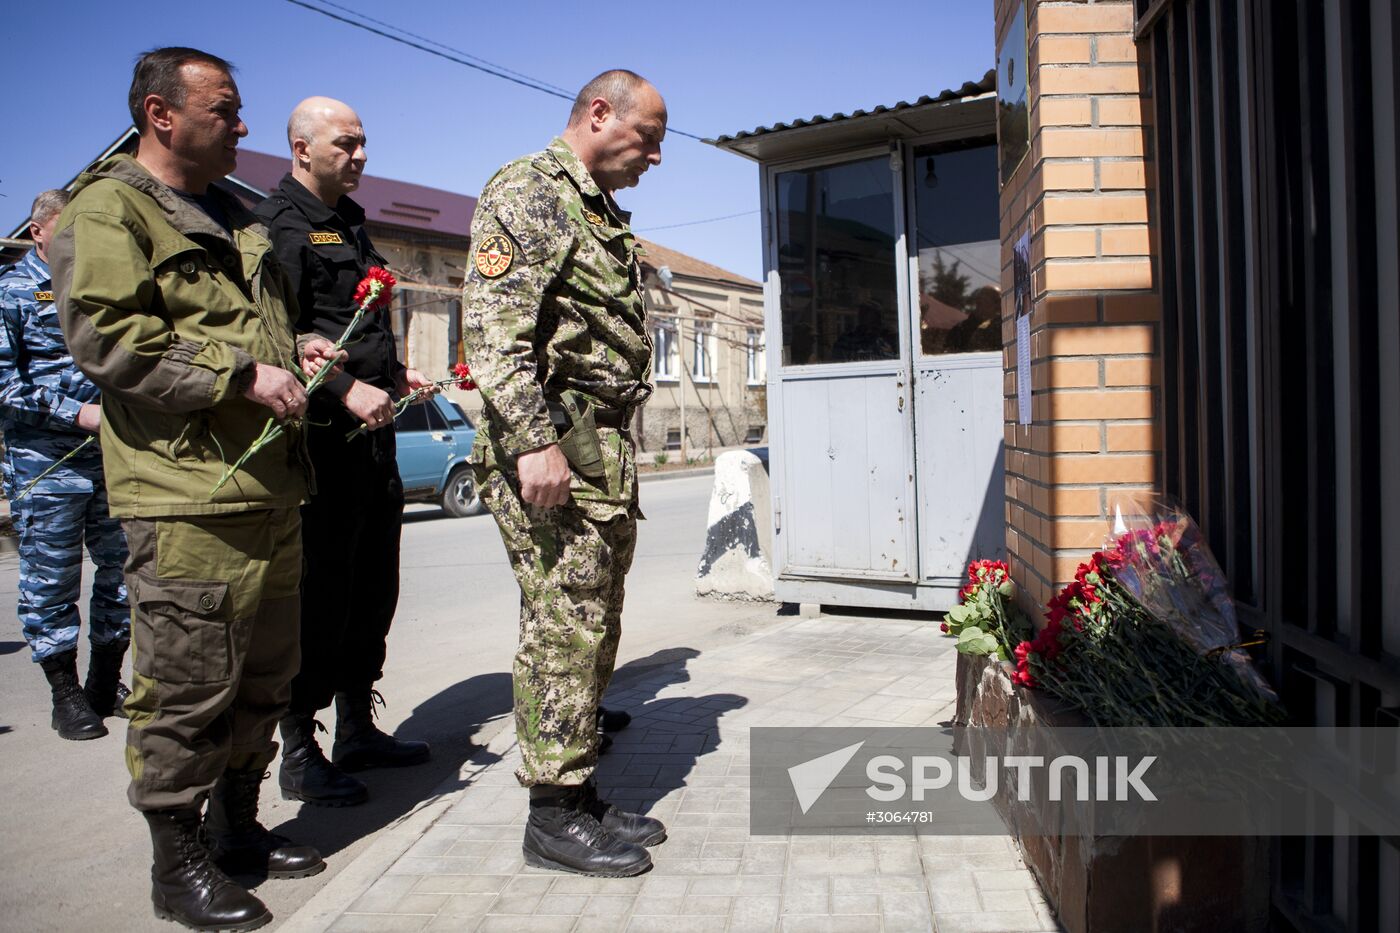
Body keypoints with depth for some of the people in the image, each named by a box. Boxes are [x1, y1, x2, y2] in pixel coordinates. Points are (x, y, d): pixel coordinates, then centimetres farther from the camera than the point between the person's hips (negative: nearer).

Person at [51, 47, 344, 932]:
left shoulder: (231, 215, 23)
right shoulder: (108, 209, -5)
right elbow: (104, 334, -18)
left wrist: (295, 347, 13)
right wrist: (243, 373, -19)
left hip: (270, 487, 9)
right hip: (187, 499, -9)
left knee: (265, 675, 15)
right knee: (187, 688, -2)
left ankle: (237, 827, 31)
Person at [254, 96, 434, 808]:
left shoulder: (350, 222, 21)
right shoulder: (279, 224, -6)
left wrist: (394, 374, 13)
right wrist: (346, 388, -26)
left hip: (371, 430, 9)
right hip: (321, 436, -9)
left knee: (372, 588, 14)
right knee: (320, 592, -3)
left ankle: (357, 729, 27)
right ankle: (299, 753, 10)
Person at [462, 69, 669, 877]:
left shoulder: (606, 216, 23)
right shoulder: (527, 192, -6)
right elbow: (493, 325, -17)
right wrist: (533, 440, -25)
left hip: (608, 451, 10)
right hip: (553, 447, -10)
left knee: (595, 628, 12)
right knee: (564, 626, -6)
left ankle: (581, 794, 22)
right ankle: (553, 814, 6)